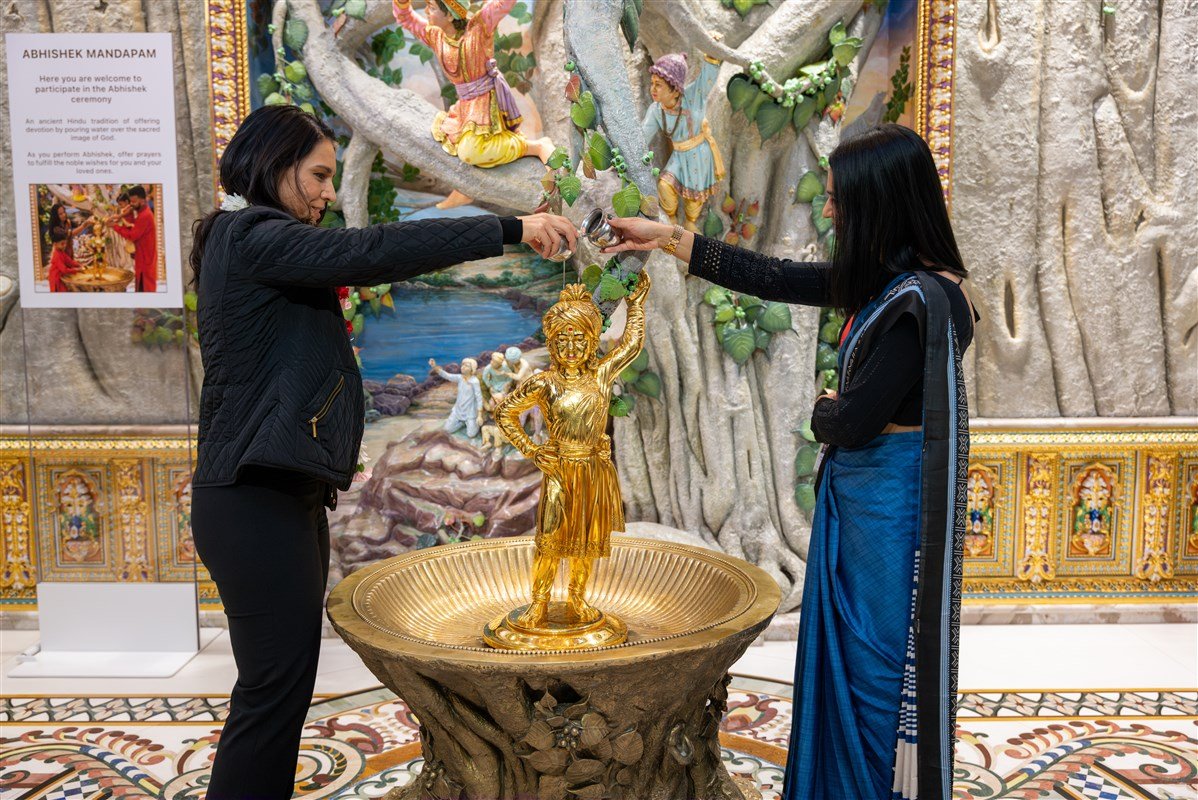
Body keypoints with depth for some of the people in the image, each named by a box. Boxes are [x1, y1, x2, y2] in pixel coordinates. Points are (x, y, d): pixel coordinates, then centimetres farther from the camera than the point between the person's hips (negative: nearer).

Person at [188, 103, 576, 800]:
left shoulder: (247, 241, 21)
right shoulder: (252, 236, -11)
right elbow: (372, 252, -24)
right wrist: (509, 230, -24)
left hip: (282, 494, 10)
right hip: (258, 502, -10)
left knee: (280, 684, 13)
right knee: (277, 688, -5)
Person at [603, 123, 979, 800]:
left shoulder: (921, 299, -23)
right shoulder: (883, 280, 5)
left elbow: (853, 422, -23)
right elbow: (772, 277, 11)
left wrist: (824, 410, 1)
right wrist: (669, 238, 14)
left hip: (889, 501, -9)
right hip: (857, 489, 9)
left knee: (879, 669, 6)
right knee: (845, 661, 20)